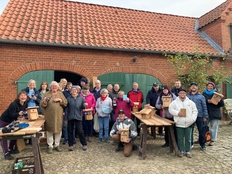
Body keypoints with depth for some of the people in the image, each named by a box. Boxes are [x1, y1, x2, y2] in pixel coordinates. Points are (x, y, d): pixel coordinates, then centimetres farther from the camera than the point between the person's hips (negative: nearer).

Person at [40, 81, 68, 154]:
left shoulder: (60, 94, 8)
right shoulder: (47, 94, 3)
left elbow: (65, 102, 2)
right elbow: (41, 104, -3)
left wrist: (60, 99, -13)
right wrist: (44, 101, -23)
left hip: (58, 115, 2)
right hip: (49, 115, -2)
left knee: (58, 129, 7)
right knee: (49, 130, 2)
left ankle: (57, 145, 22)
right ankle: (50, 146, 15)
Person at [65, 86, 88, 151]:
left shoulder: (81, 98, 2)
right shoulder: (68, 99, 3)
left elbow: (82, 107, 8)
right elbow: (66, 109, 4)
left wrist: (84, 105, -16)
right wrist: (66, 118, 1)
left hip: (78, 117, -1)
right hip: (70, 117, 1)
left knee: (80, 131, 0)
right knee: (70, 131, 8)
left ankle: (84, 144, 14)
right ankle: (71, 145, 20)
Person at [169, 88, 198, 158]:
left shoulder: (191, 102, 6)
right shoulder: (174, 102, 2)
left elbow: (195, 111, 8)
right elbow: (170, 109, -1)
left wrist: (193, 118, -4)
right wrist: (177, 113, -15)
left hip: (188, 123, 1)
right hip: (179, 124, -1)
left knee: (188, 138, 8)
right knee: (180, 138, 7)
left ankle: (188, 151, 21)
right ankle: (181, 151, 21)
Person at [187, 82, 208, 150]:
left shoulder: (201, 96, 3)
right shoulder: (187, 96, 5)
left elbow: (204, 107, 2)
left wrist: (205, 116, -3)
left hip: (199, 116, -1)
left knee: (201, 131, 6)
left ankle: (202, 144, 21)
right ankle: (190, 144, 24)